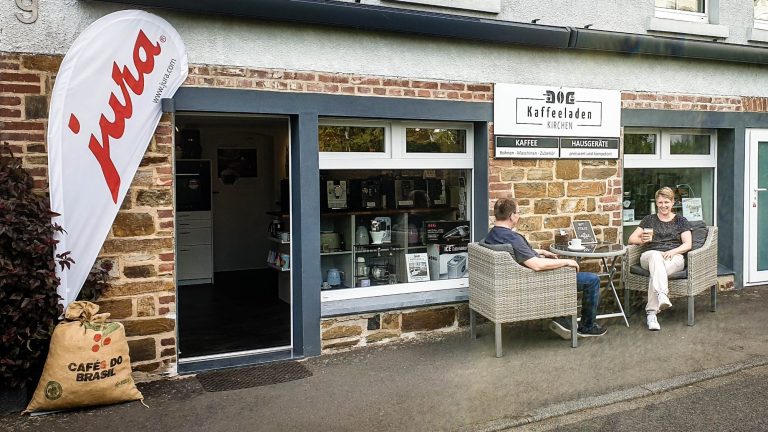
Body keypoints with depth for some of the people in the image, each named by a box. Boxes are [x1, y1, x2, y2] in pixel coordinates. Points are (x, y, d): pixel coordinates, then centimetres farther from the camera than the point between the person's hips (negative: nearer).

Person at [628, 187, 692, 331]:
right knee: (656, 255, -40)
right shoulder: (649, 219, 22)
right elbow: (631, 239, 14)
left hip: (674, 257, -1)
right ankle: (662, 295, -60)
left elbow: (687, 244, 6)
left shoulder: (681, 220, 19)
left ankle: (651, 312, -46)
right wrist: (642, 240, -10)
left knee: (655, 271, -38)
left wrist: (672, 251, -15)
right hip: (650, 256, 1)